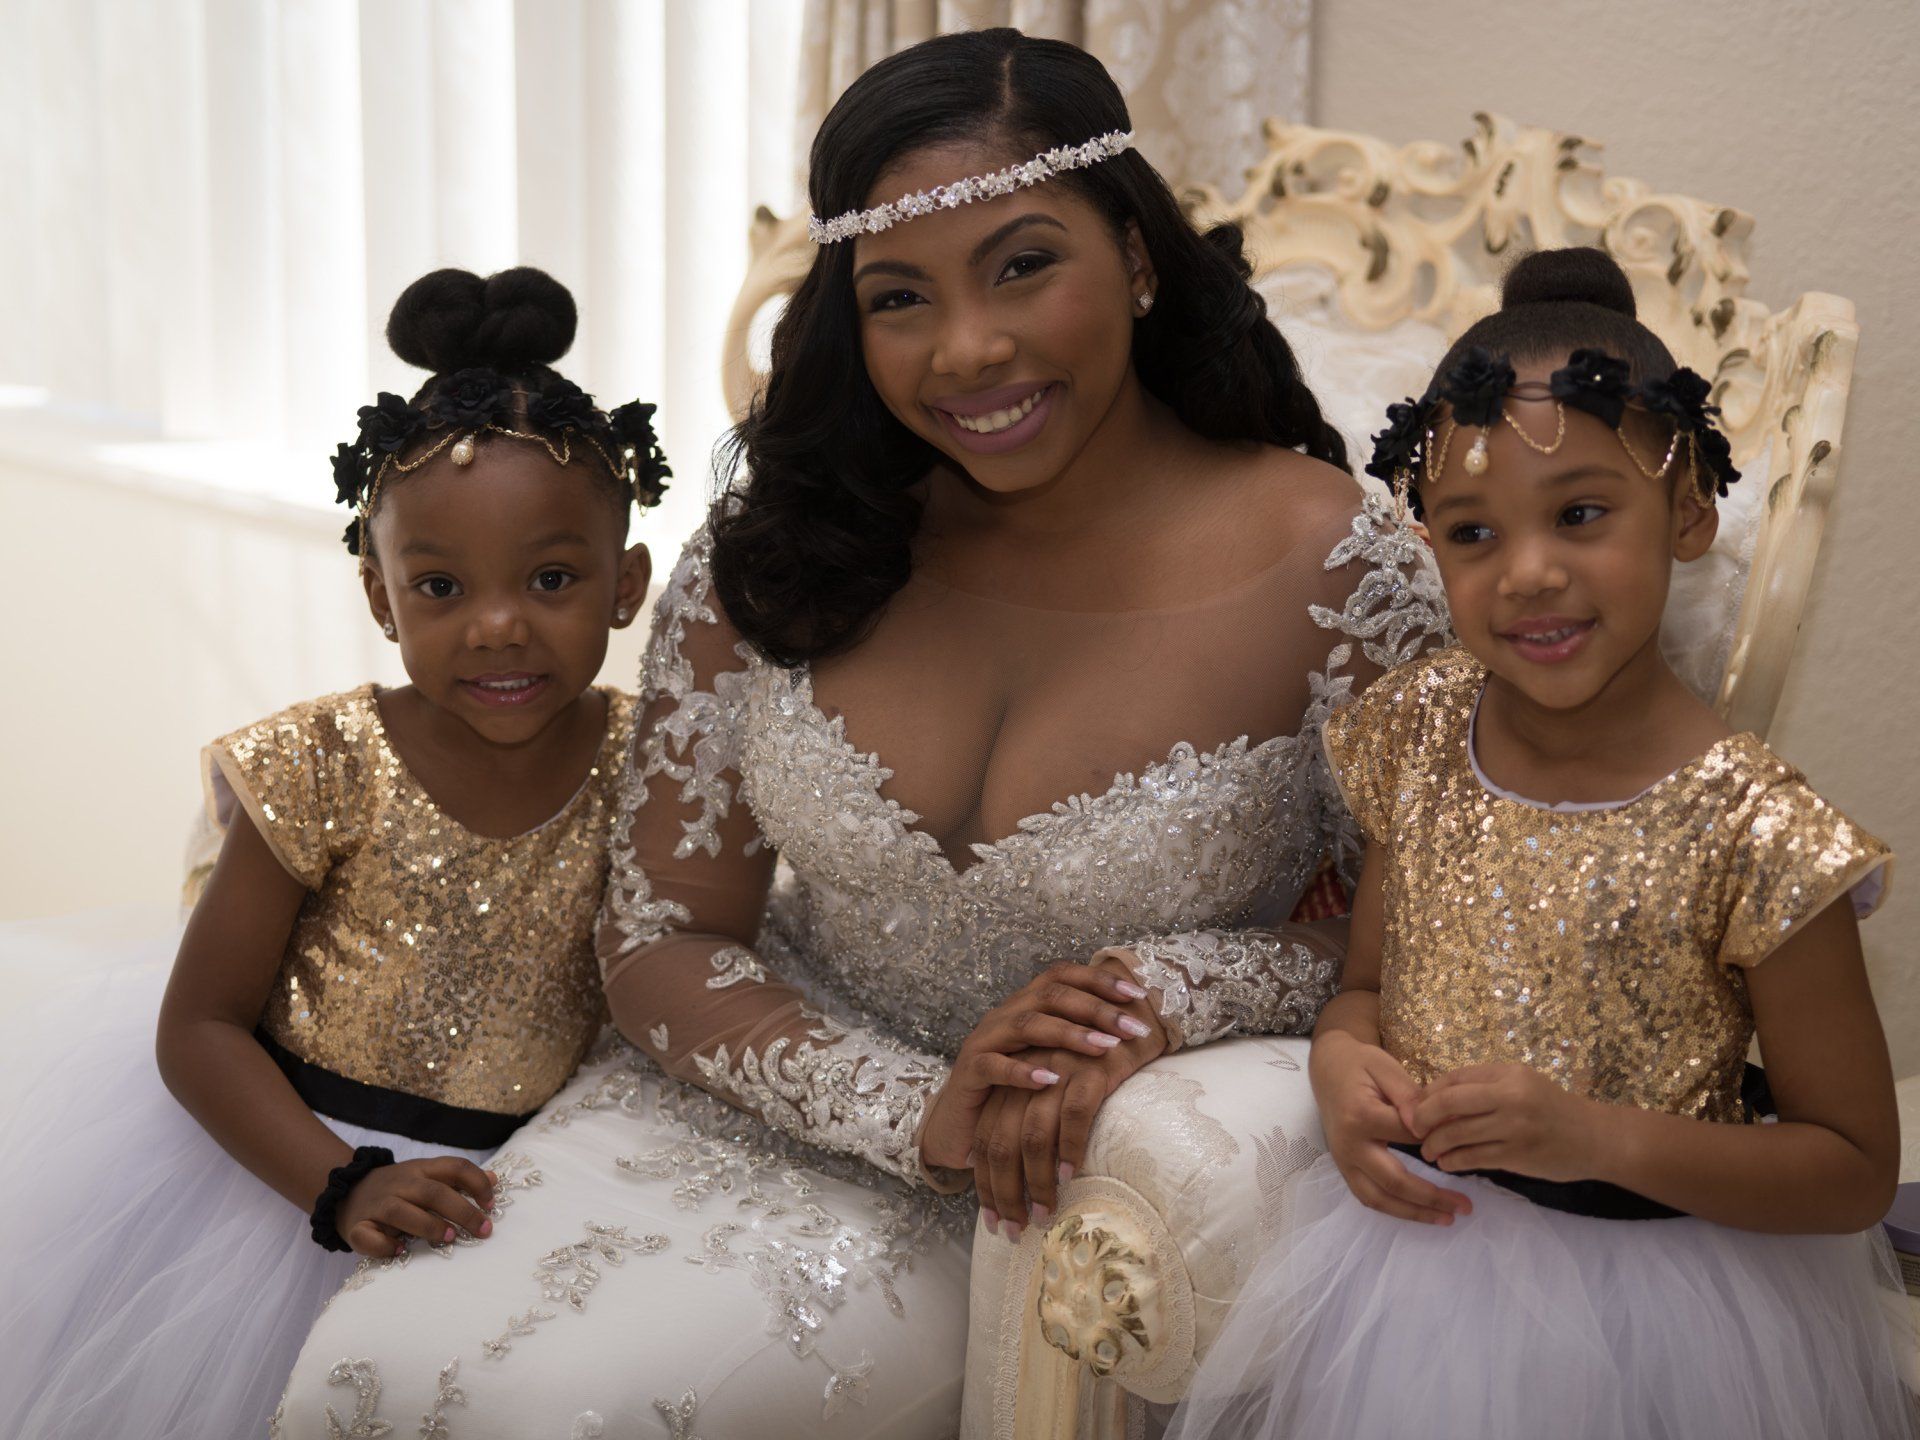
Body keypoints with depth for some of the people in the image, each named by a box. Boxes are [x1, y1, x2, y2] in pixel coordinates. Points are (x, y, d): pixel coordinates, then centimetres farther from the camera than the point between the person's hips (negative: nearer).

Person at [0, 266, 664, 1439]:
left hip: (513, 1181, 2)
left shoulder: (644, 762, -9)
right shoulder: (324, 770, -16)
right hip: (282, 1153, -2)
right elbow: (201, 1027, -12)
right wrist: (341, 1187, -23)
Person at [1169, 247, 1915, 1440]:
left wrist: (1600, 1135, -25)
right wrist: (1342, 1057, -15)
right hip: (1416, 1247, 4)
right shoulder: (1416, 734, -6)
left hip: (1649, 1316, -4)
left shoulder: (1748, 835, -21)